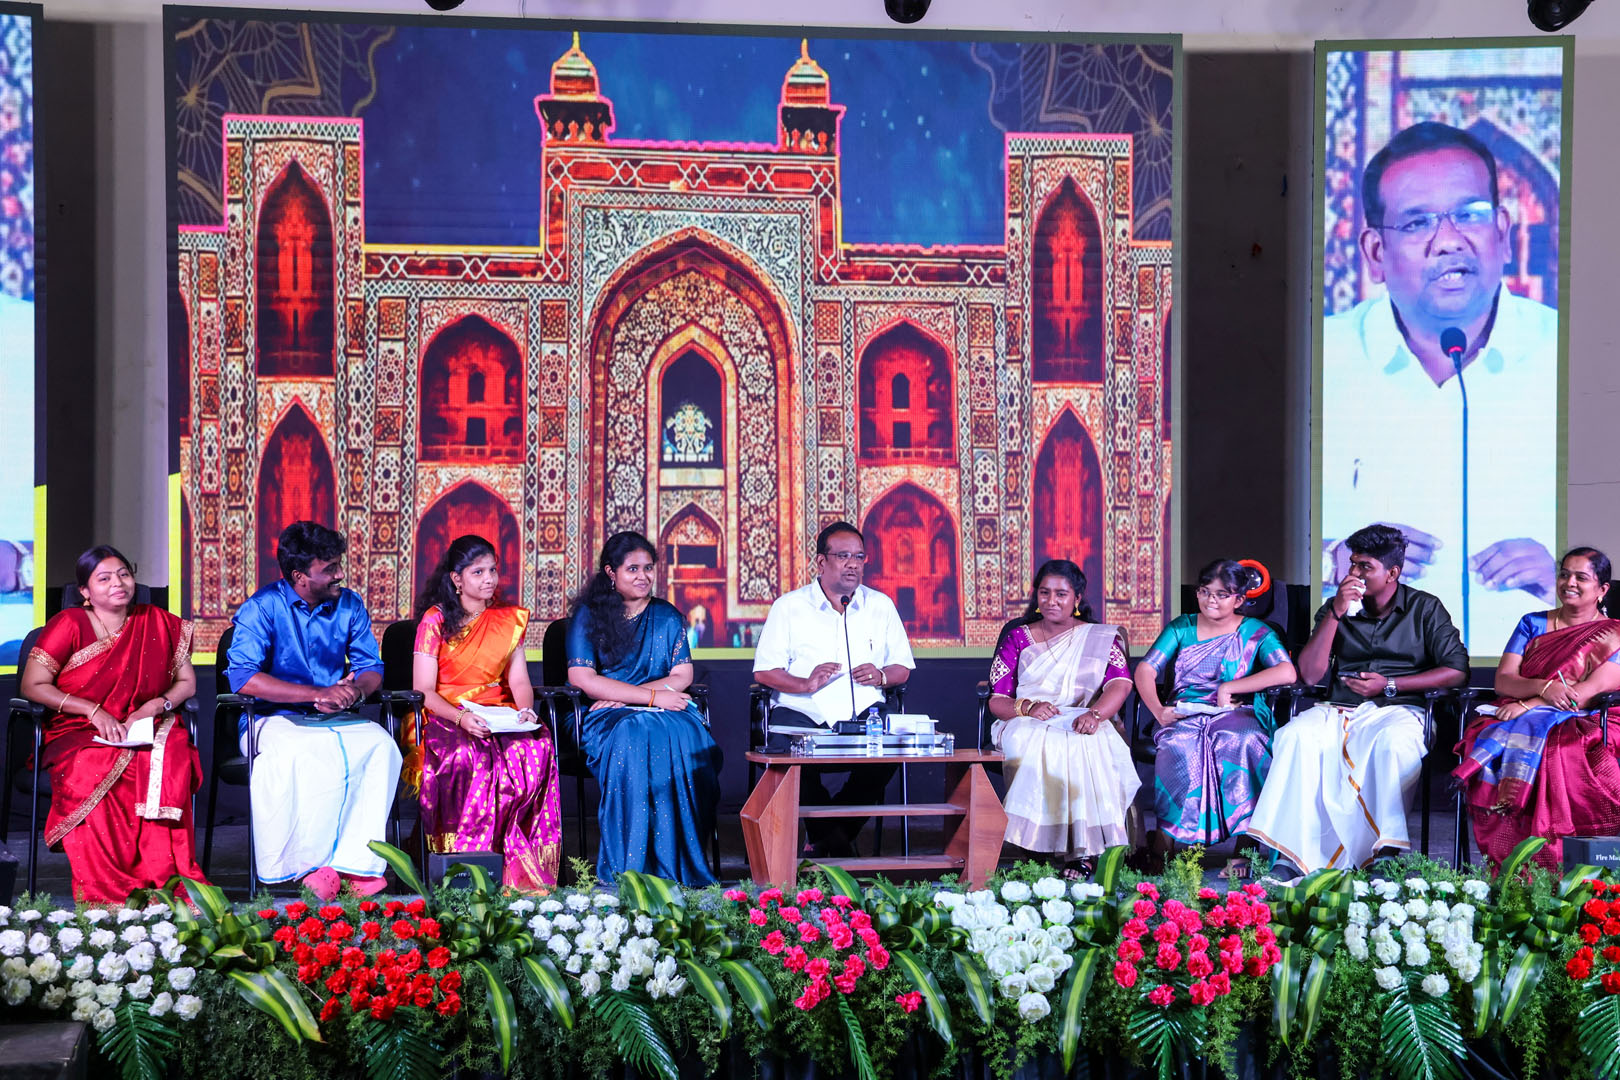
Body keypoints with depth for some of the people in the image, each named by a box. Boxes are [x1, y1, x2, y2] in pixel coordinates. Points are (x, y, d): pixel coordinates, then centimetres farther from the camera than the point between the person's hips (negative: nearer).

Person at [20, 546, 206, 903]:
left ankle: (162, 879, -33)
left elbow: (186, 682, 14)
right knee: (92, 770, -37)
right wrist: (93, 711, -13)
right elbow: (32, 686, -3)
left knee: (171, 763, -34)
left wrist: (155, 706, -7)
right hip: (80, 735, -2)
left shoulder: (160, 625, 10)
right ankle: (103, 890, -34)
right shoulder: (68, 625, 1)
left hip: (148, 732, 2)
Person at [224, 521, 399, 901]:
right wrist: (319, 693, -24)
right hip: (272, 719, -4)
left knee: (381, 746, -28)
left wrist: (353, 690, -14)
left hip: (337, 718, 4)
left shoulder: (349, 605, 8)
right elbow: (242, 677, -19)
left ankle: (355, 864, -31)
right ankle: (312, 866, -27)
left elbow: (371, 667, 13)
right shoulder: (262, 607, -7)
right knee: (314, 753, -38)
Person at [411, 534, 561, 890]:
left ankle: (519, 869, -25)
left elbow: (519, 681, 10)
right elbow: (423, 691, -6)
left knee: (537, 748, -31)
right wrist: (460, 717, -24)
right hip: (445, 718, -3)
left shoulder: (510, 619, 13)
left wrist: (526, 710, -14)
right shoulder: (435, 620, 0)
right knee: (469, 756, -39)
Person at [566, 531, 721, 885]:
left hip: (666, 712, 3)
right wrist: (652, 696, -14)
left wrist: (623, 695, -9)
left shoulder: (667, 616, 16)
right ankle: (630, 871, -36)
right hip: (605, 720, -2)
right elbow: (582, 678, -6)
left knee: (688, 737, -33)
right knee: (636, 739, -37)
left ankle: (684, 869, -31)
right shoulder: (588, 615, 6)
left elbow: (682, 676, 7)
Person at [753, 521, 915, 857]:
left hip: (863, 713, 2)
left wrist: (881, 676, -7)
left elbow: (903, 668, 16)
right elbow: (764, 671, 2)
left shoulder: (881, 605, 15)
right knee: (785, 749, -34)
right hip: (801, 713, -2)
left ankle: (825, 835, -10)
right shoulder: (789, 606, 7)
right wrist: (806, 684, -16)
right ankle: (837, 840, -11)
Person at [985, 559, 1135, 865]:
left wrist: (1095, 714, -24)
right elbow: (997, 700, 7)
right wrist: (1028, 707, -16)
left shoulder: (1102, 637, 15)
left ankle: (1084, 846, -35)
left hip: (1084, 727, 0)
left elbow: (1120, 683, -3)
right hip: (1027, 724, 1)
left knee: (1089, 746, -36)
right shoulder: (1017, 638, 15)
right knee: (1040, 744, -36)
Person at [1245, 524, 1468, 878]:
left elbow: (1457, 670, -2)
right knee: (1296, 735, -30)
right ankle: (1291, 857, -35)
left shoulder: (1425, 608, 8)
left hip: (1398, 709, -2)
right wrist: (1336, 613, -4)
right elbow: (1310, 674, 4)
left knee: (1392, 741, -39)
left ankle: (1386, 854, -41)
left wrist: (1389, 685, -9)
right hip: (1339, 711, 2)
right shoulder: (1336, 610, 14)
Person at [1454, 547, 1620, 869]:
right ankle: (1502, 863, -34)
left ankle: (1548, 864, -36)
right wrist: (1543, 688, -14)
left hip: (1585, 723, -3)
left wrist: (1529, 705, -17)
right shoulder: (1532, 624, 20)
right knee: (1488, 740, -32)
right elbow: (1502, 680, 9)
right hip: (1518, 717, 3)